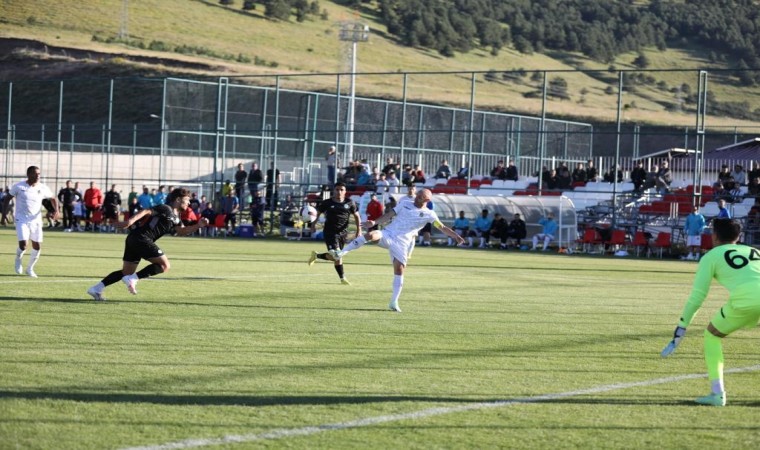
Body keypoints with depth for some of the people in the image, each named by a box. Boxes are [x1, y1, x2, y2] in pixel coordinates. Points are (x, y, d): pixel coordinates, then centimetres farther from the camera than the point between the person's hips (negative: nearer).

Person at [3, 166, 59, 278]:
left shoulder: (43, 188, 0)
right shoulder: (18, 187, -7)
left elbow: (53, 198, 15)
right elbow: (7, 198, 4)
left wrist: (56, 210, -2)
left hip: (36, 221, 3)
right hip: (22, 220, -3)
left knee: (37, 246, 0)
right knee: (23, 245, -17)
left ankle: (30, 268, 23)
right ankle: (18, 260, 17)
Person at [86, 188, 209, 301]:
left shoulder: (176, 217, 21)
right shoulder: (165, 209, -7)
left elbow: (182, 231, 15)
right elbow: (147, 212, -16)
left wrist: (198, 225, 1)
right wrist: (131, 220, -29)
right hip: (141, 237, -10)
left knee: (127, 272, 13)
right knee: (165, 265, -10)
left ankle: (96, 289, 10)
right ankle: (132, 279, -16)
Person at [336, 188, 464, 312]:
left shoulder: (428, 214, 5)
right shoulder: (404, 204, 12)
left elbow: (442, 227, -1)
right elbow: (389, 215, 14)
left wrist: (455, 236, -14)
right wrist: (375, 222, 3)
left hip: (401, 242, 0)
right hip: (388, 234, 0)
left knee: (399, 269, -6)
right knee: (371, 235, -31)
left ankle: (394, 303, 4)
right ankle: (342, 252, -24)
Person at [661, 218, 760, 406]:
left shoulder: (712, 256, 21)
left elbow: (697, 296, 18)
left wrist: (681, 328, 23)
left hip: (745, 299, -3)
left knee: (712, 335, 22)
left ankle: (717, 393, 13)